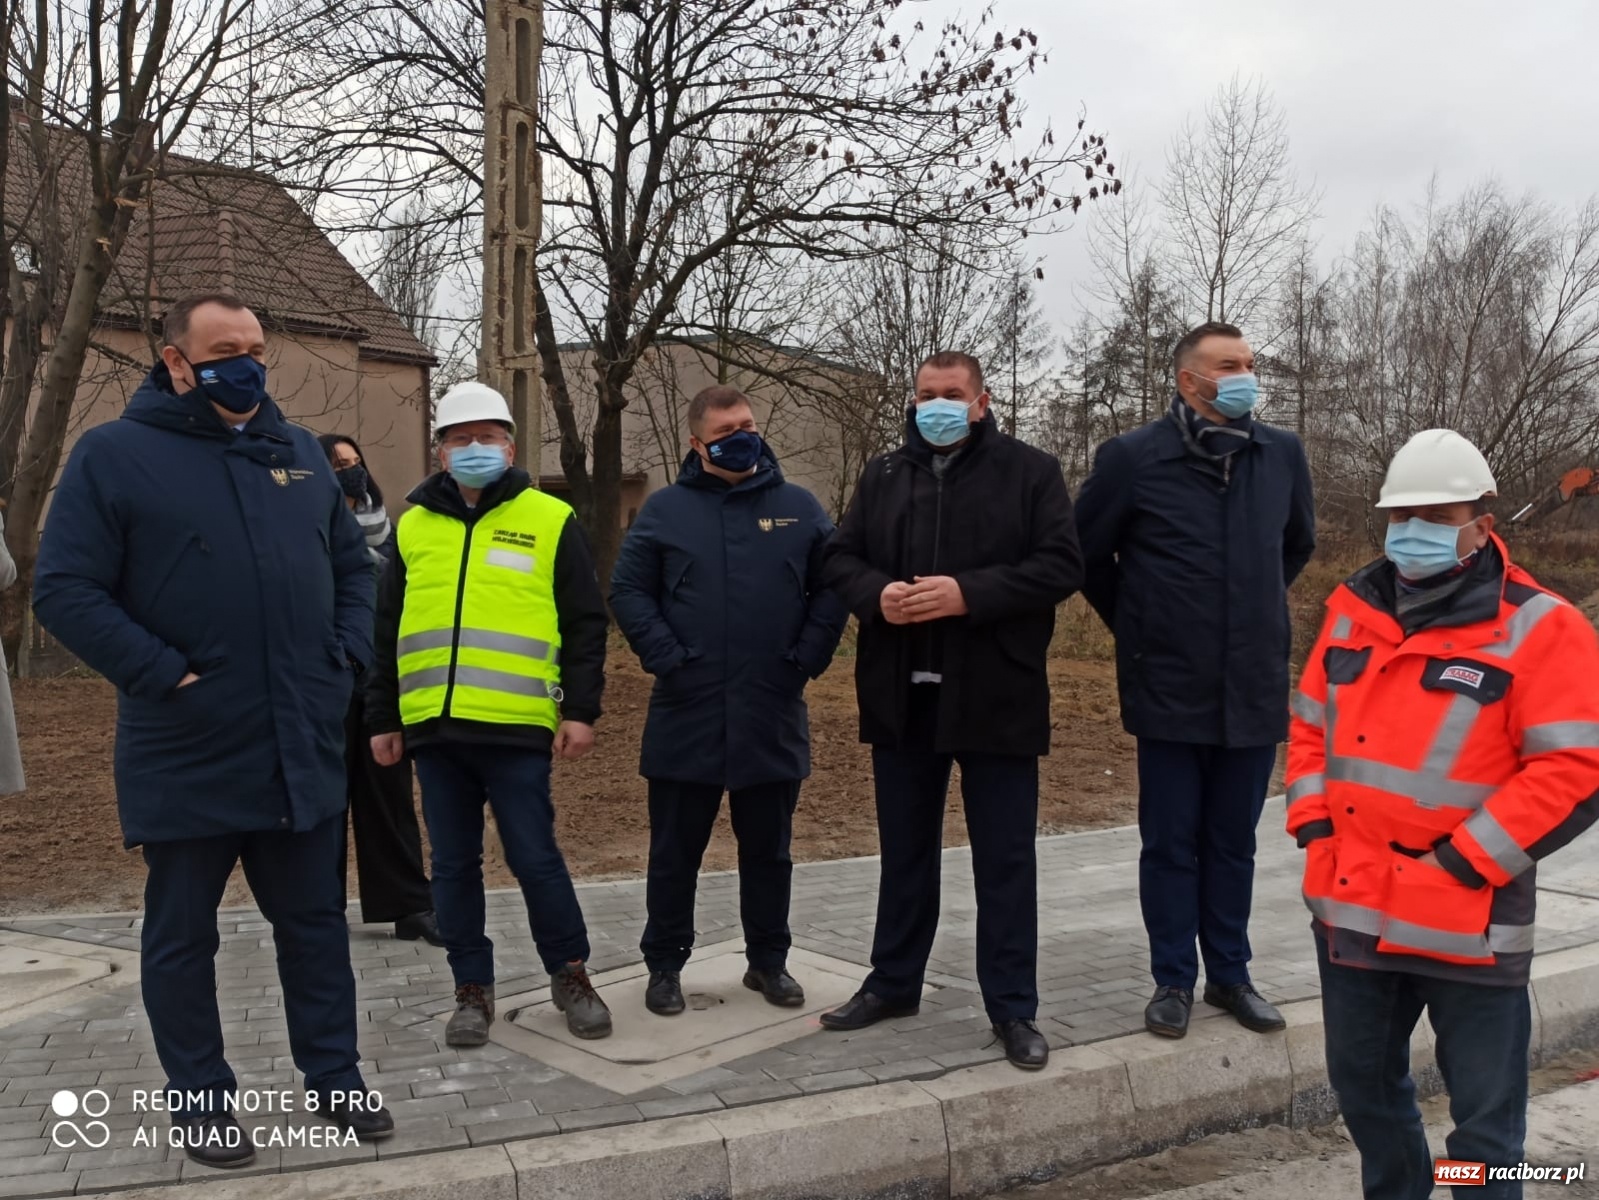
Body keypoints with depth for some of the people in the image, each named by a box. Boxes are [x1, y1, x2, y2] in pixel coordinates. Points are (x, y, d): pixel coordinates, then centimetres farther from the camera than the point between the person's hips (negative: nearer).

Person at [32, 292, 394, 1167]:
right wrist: (164, 676, -17)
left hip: (303, 750, 5)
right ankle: (201, 1099, 26)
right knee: (181, 935, 10)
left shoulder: (300, 453, 10)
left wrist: (347, 656, 3)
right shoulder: (114, 455, -7)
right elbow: (65, 591, -11)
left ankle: (334, 1078, 28)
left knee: (315, 922, 14)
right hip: (185, 757, -4)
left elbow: (353, 563, 18)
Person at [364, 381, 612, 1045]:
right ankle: (473, 990, 23)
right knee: (453, 866, 10)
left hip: (516, 726, -3)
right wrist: (382, 718, 12)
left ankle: (571, 976, 20)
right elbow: (385, 632, 16)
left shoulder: (549, 521, 3)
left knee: (535, 859, 1)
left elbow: (585, 624, 2)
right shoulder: (413, 525, 12)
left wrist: (580, 709, -5)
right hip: (434, 728, 4)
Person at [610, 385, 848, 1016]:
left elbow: (832, 587, 6)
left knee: (768, 849, 13)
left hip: (773, 719, 1)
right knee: (675, 851, 8)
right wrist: (665, 657, -8)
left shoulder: (799, 508, 5)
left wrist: (808, 658, -3)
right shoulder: (666, 509, 2)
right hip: (686, 717, -1)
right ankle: (665, 964, 22)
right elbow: (628, 591, 1)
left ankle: (768, 961, 28)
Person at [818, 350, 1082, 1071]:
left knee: (1005, 856, 4)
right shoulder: (882, 476, 12)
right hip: (902, 696, 4)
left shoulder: (1030, 472, -1)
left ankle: (1013, 1007, 15)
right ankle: (893, 983, 31)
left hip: (996, 696, -4)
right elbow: (839, 559, 10)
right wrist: (876, 594, -13)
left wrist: (969, 593, -20)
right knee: (905, 848, 16)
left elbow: (1061, 566, -9)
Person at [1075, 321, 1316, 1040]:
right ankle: (1173, 981, 19)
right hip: (1170, 691, -3)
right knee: (1170, 844, 6)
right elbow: (1086, 553, 5)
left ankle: (1230, 974, 27)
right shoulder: (1133, 458, -8)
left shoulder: (1282, 454, 2)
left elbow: (1299, 544, 21)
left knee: (1234, 843, 13)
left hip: (1254, 690, 3)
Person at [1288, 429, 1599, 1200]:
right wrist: (1314, 830, 1)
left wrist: (1461, 863, -18)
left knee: (1485, 1119, 8)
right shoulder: (1354, 610, 7)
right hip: (1350, 910, 6)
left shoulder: (1537, 629, -10)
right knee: (1362, 1082, 22)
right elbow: (1310, 726, 14)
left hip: (1468, 924, -5)